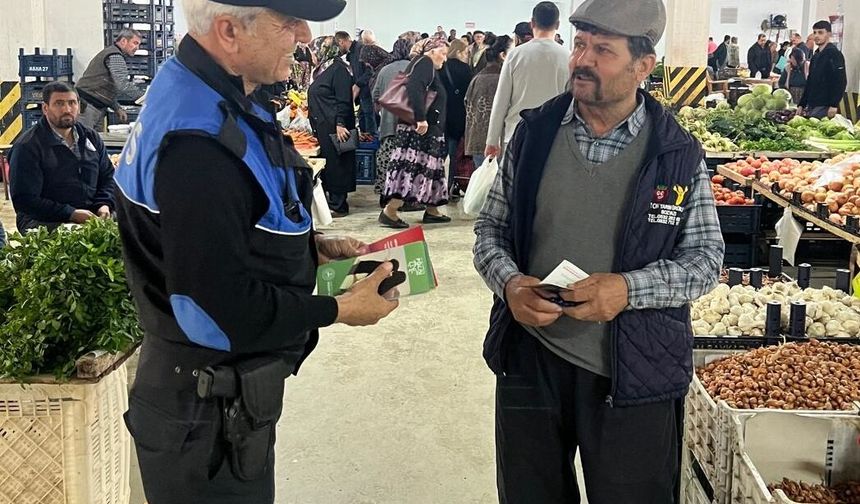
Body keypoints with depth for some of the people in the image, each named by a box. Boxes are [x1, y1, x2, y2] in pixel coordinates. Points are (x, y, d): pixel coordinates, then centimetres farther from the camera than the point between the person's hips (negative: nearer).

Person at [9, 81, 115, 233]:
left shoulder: (91, 137, 14)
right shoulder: (27, 147, -6)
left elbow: (108, 176, 22)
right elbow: (24, 200, -11)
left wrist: (105, 205, -1)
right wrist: (71, 214, -19)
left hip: (92, 215, 6)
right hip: (46, 222, -5)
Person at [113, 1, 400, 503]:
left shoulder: (209, 101, 3)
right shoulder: (197, 144, -30)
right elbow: (219, 310, -29)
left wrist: (311, 245, 3)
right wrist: (339, 309, -18)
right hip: (208, 412, -10)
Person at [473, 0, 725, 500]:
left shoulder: (679, 154, -5)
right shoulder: (534, 133, 1)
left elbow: (707, 256, -2)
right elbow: (492, 227, 8)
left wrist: (630, 288, -20)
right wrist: (508, 281, -13)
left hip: (634, 375, -2)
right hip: (531, 360, 2)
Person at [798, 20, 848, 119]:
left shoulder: (834, 54, -7)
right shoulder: (816, 55, 18)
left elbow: (841, 82, -15)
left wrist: (834, 105, -21)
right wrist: (801, 104, 17)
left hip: (824, 107, -8)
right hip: (811, 106, 8)